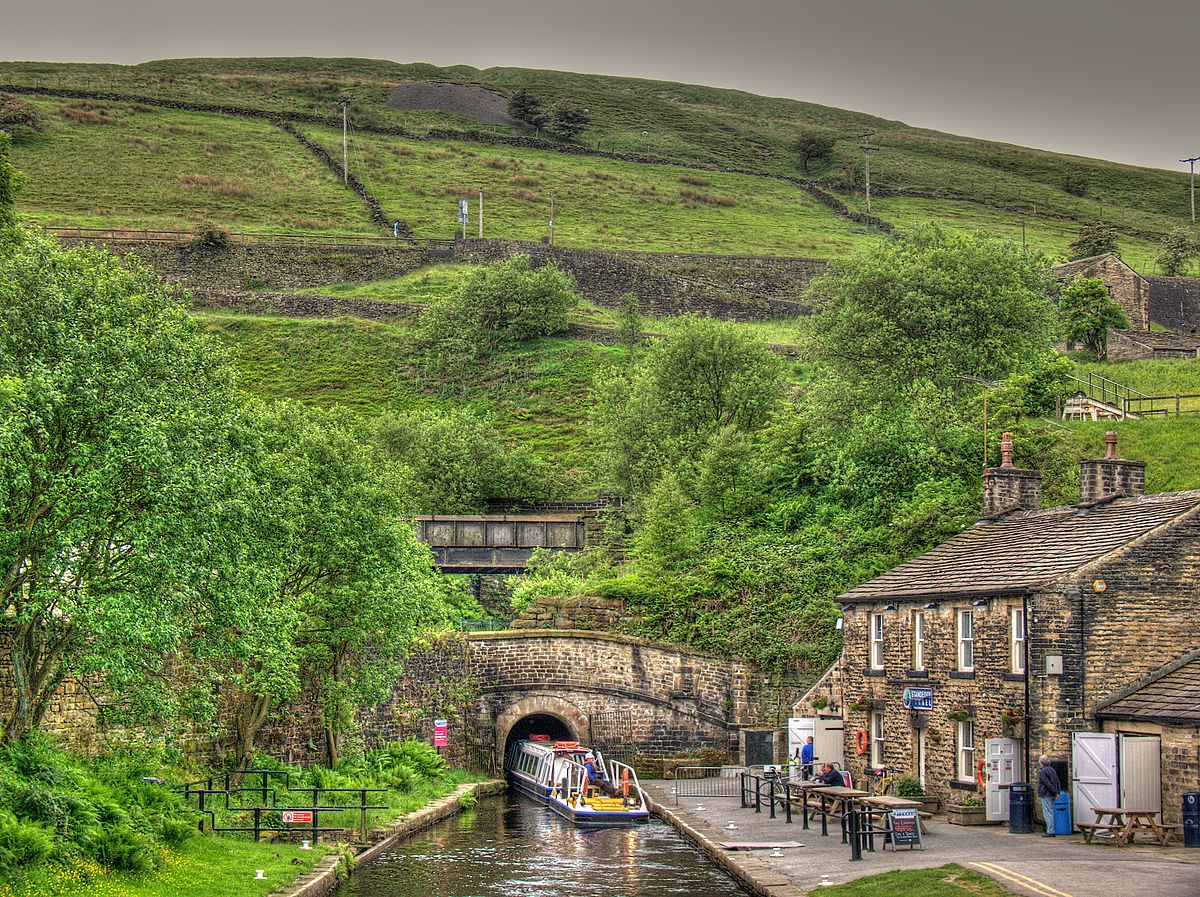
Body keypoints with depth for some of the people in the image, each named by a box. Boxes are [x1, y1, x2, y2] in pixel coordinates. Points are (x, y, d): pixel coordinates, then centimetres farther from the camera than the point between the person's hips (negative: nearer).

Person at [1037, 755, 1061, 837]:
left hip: (1046, 795, -8)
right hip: (1052, 795, 8)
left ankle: (1050, 832, -9)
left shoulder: (1042, 772, -12)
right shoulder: (1052, 770, 14)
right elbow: (1058, 782, 14)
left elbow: (1047, 784, -18)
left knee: (1047, 813, -6)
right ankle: (1051, 831, 16)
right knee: (1051, 813, 14)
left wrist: (1055, 792, -14)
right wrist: (1057, 792, 10)